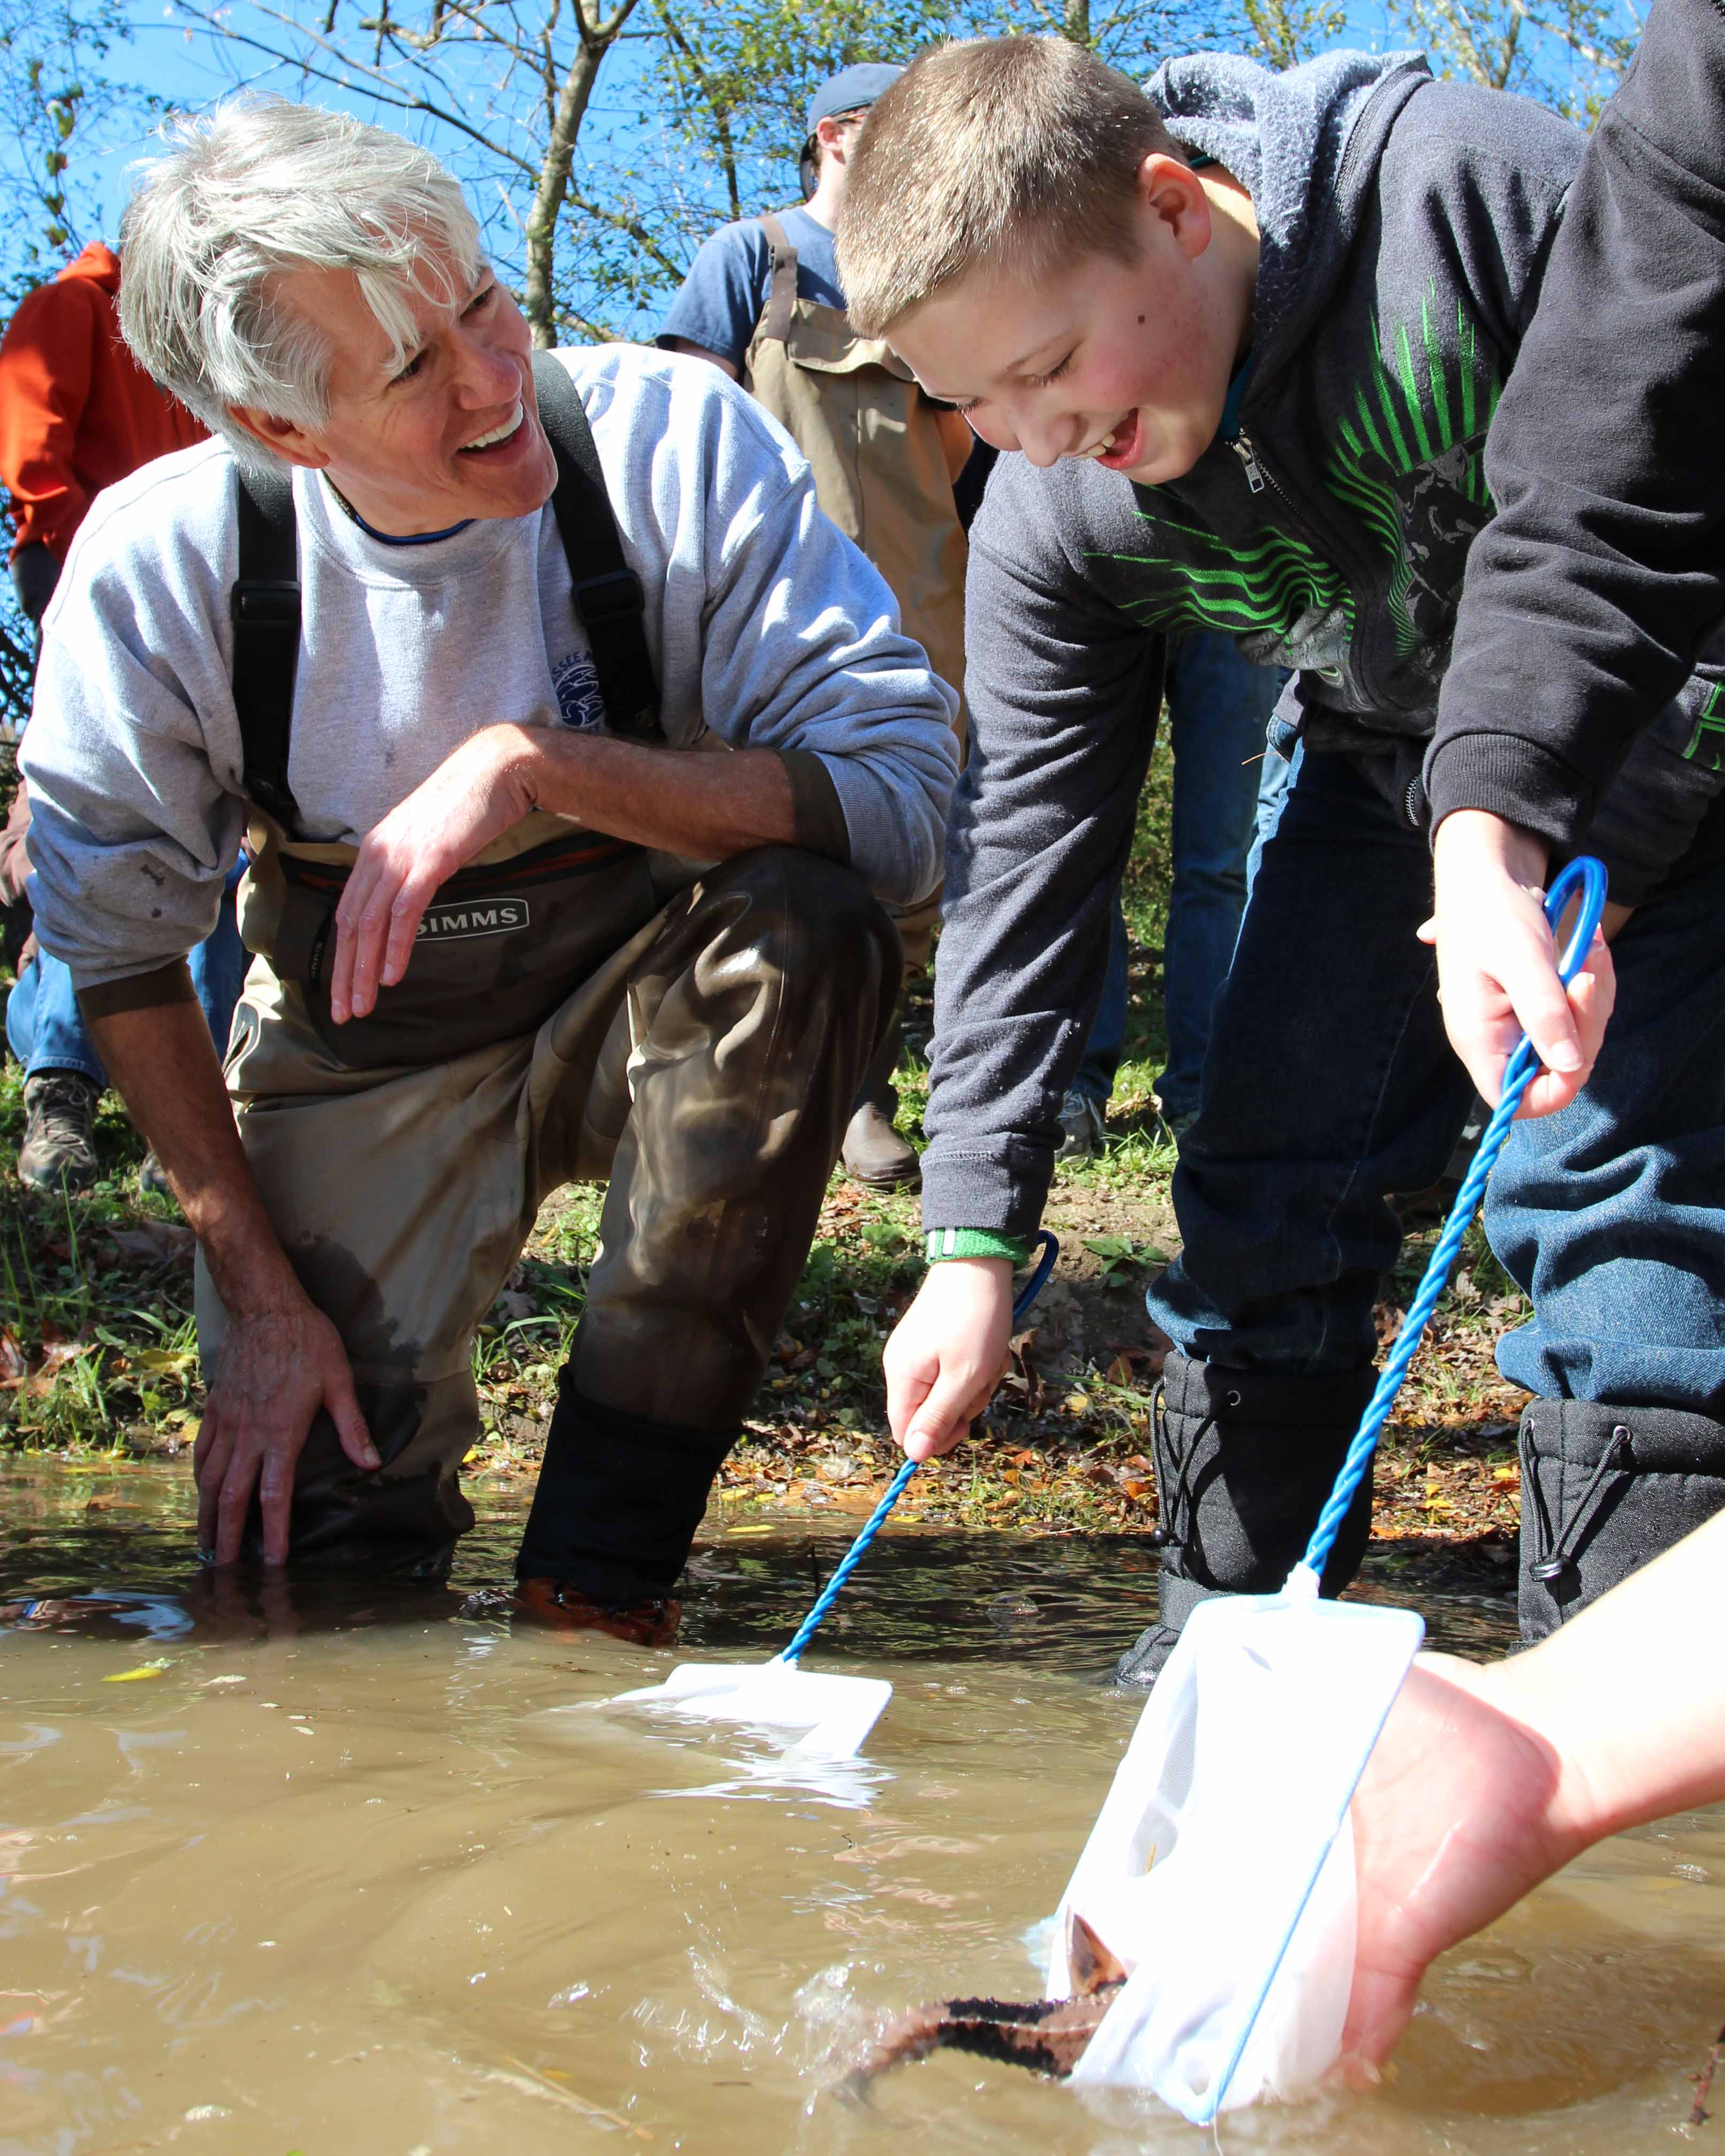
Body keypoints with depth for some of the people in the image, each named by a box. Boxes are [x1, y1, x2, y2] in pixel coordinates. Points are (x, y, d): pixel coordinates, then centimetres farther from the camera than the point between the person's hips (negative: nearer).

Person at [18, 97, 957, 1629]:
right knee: (309, 1562, -13)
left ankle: (597, 1581, -26)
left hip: (661, 1017, 0)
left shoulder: (670, 440, -22)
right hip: (366, 1053, 1)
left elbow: (903, 790, -28)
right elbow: (119, 943, -4)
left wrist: (535, 764, -39)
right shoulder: (159, 563, -17)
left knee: (808, 916, -35)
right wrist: (258, 1288, -8)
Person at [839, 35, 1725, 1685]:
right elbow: (1025, 852, -12)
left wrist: (1579, 850, -29)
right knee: (1266, 1166, 0)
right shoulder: (1051, 512, -17)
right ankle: (1235, 1635, 15)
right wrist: (974, 1241, -16)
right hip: (1388, 757, 5)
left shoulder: (1482, 193, -32)